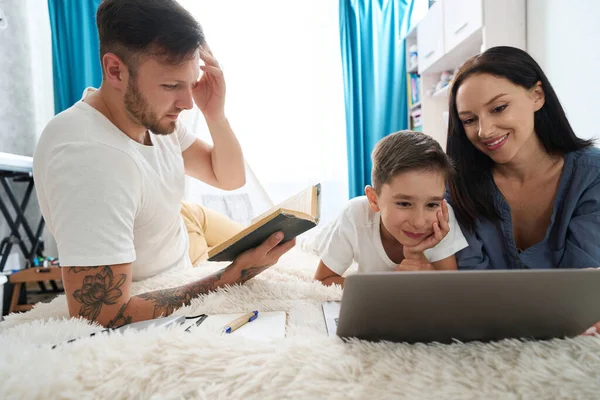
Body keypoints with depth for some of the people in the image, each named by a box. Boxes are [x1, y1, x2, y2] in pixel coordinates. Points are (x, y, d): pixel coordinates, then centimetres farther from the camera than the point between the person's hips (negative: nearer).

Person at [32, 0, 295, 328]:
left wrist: (215, 114, -17)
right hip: (141, 323, -7)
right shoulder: (90, 156, -33)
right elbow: (102, 318, -35)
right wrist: (232, 277, -31)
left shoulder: (152, 114, -8)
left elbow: (229, 179, 0)